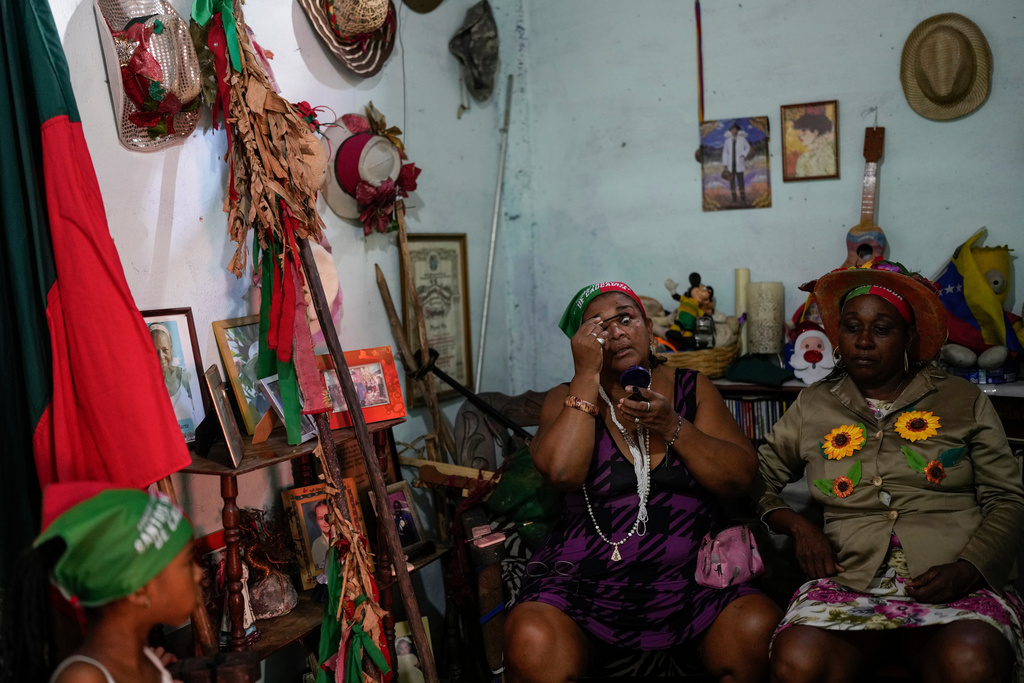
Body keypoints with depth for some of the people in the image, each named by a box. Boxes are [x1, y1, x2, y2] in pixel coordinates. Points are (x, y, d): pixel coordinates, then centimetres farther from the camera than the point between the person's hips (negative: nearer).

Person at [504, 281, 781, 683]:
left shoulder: (691, 389, 9)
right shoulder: (568, 399, 5)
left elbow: (741, 478, -1)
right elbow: (563, 471, -17)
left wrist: (672, 427, -14)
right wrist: (588, 374, -13)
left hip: (692, 580, 2)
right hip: (586, 586, -2)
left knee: (759, 631, -24)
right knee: (532, 643, -29)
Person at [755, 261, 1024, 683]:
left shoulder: (964, 401, 14)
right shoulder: (813, 406, 16)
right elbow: (756, 478, 18)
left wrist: (967, 569, -7)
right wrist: (797, 526, -1)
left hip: (954, 584, 0)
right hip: (849, 580, 0)